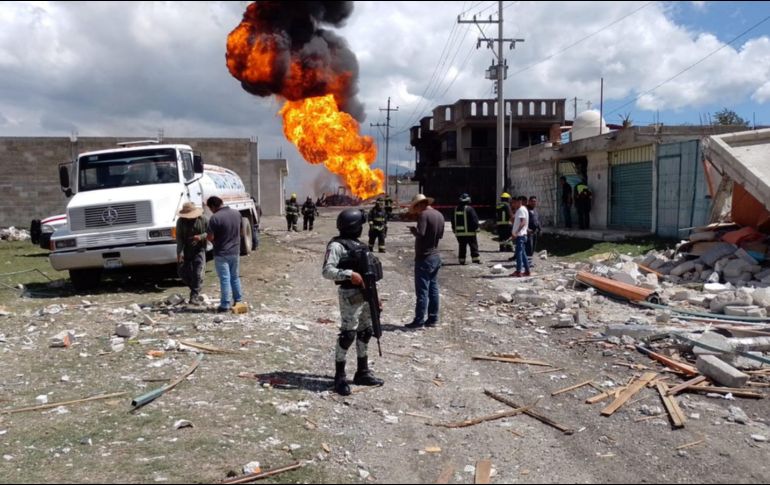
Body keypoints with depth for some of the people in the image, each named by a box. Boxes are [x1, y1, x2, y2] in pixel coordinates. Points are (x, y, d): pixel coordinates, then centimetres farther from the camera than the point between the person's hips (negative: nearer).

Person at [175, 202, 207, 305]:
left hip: (199, 250, -2)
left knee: (197, 273, -9)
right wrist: (180, 252, -19)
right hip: (186, 250, 3)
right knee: (182, 272, 4)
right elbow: (179, 237, -8)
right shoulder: (180, 221, -5)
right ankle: (195, 290, 26)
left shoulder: (202, 220, -7)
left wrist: (201, 237, -21)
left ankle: (194, 296, 1)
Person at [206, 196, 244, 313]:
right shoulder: (237, 213, 2)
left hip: (222, 254, -6)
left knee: (225, 279, 0)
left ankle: (225, 305, 4)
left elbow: (210, 237, -16)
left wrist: (204, 237, 5)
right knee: (235, 277, 17)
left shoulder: (215, 218, -18)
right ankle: (238, 301, 25)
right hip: (235, 251, 6)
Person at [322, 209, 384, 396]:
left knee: (365, 332, 14)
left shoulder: (359, 244, 16)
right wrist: (349, 274, -30)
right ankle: (339, 377, 4)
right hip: (350, 295, -9)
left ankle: (362, 373, 26)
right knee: (348, 334, -7)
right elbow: (327, 271, -20)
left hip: (366, 294, 9)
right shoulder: (337, 246, -11)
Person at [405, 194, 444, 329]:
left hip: (424, 258, -8)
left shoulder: (424, 214, -16)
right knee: (433, 289, 12)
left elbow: (420, 233, -26)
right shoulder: (439, 215, 10)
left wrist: (413, 230, -7)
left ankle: (419, 321, -1)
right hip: (435, 257, 8)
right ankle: (433, 318, 17)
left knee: (422, 291, -4)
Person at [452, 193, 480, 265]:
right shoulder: (469, 209, -10)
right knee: (474, 245, 0)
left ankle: (462, 260, 8)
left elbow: (453, 221, 15)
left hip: (459, 232, 5)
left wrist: (454, 229, 23)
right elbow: (474, 219, -12)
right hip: (469, 232, -5)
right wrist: (476, 228, -3)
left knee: (462, 247, 9)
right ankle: (475, 259, -6)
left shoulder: (456, 209, 9)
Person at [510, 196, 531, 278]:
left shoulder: (521, 209, -12)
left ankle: (518, 272, -11)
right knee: (522, 253, 12)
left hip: (520, 235, -10)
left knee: (519, 253, -10)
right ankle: (527, 271, 16)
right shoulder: (523, 209, 20)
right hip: (521, 235, 10)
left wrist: (516, 232, -27)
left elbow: (523, 222, -23)